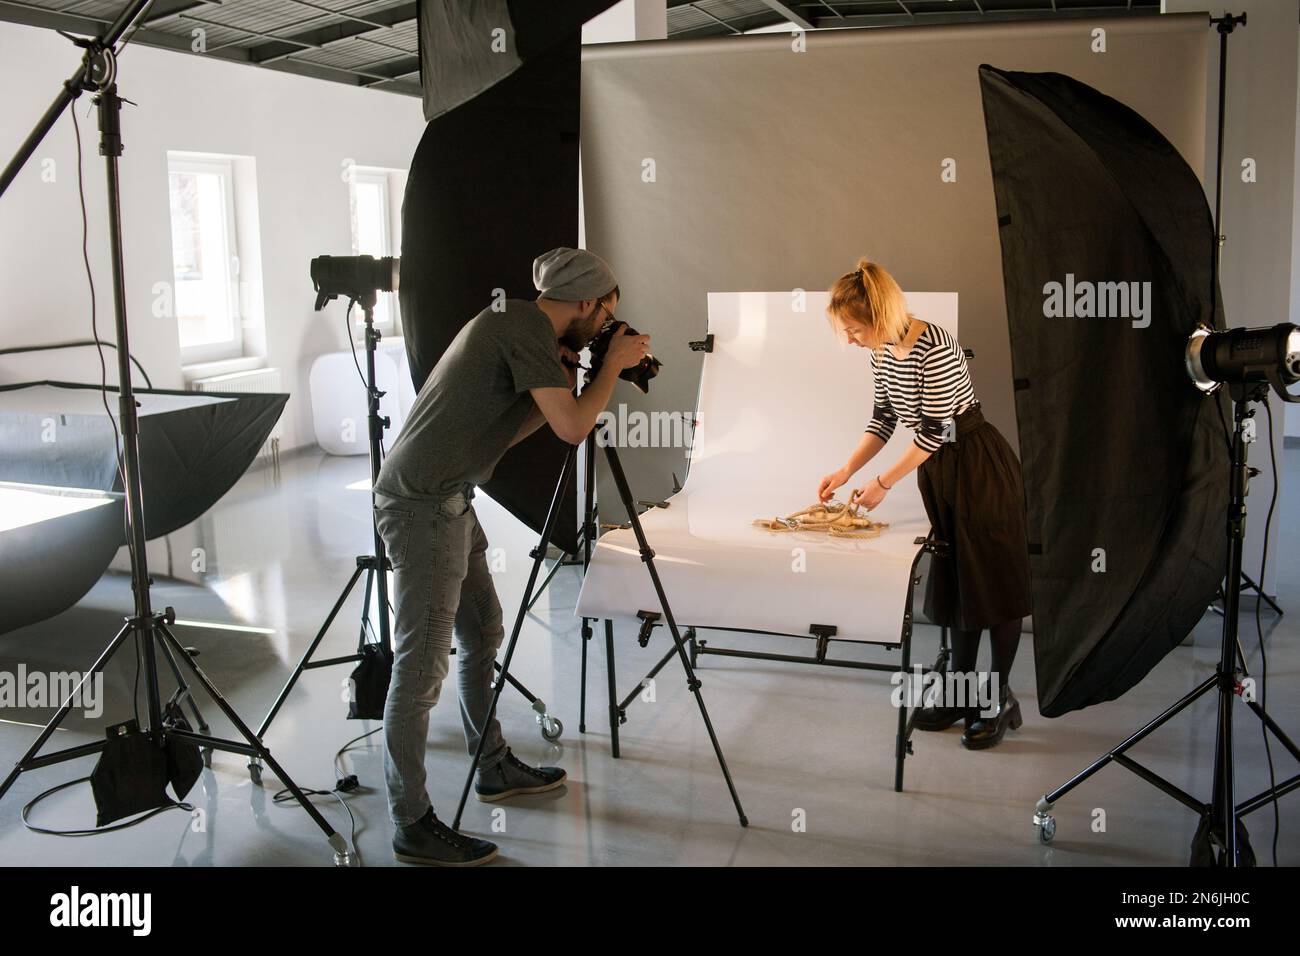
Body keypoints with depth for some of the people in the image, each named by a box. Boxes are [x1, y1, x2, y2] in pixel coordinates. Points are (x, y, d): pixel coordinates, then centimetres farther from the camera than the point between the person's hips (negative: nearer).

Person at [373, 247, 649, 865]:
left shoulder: (509, 322, 17)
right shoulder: (529, 326, -13)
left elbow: (507, 430, 20)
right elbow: (572, 427, -16)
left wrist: (562, 382, 13)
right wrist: (614, 363, -3)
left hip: (444, 499, 11)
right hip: (423, 504, -11)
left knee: (483, 632, 19)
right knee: (421, 664, -7)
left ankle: (494, 768, 33)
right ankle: (412, 826, -1)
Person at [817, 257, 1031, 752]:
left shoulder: (933, 347, -26)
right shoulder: (882, 351, 1)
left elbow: (937, 431, -23)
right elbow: (884, 419, 11)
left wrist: (883, 483, -16)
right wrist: (845, 472, 4)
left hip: (980, 468, -8)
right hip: (939, 471, 9)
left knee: (994, 580, 2)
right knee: (955, 580, 14)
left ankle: (1000, 699, 14)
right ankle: (961, 692, 25)